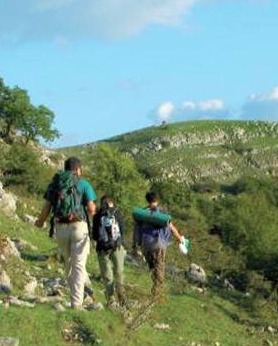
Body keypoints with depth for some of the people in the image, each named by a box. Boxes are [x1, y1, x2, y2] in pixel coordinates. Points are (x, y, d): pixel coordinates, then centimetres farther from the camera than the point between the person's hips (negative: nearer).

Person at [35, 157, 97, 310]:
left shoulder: (54, 184, 9)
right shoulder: (83, 184, 0)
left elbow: (47, 207, 6)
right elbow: (91, 208, -6)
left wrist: (40, 221, 25)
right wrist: (87, 217, 17)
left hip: (60, 227, 3)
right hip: (79, 226, -3)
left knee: (68, 261, 22)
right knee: (79, 265, -1)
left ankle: (75, 291, 30)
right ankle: (76, 302, -6)